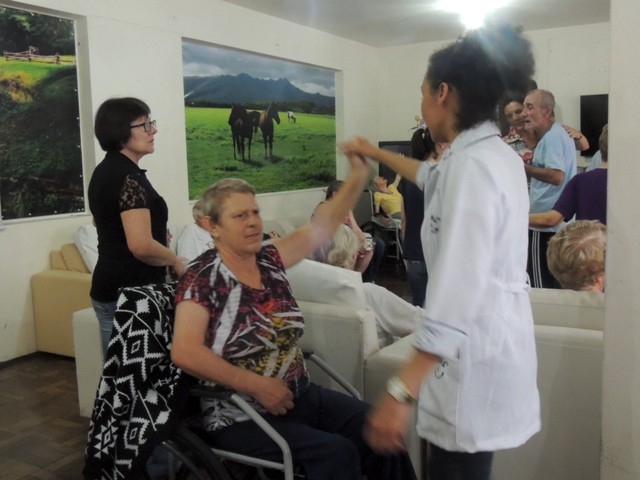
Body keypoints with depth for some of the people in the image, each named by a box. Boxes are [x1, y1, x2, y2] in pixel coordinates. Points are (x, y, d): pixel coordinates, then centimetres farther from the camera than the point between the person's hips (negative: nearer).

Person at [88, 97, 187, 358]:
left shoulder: (105, 170, 11)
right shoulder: (128, 177, -19)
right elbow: (141, 246, -26)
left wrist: (157, 235, 26)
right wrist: (175, 260, -8)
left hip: (110, 288, 10)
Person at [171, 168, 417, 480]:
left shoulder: (269, 258, 5)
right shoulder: (202, 277, -12)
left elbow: (322, 225, 7)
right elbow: (185, 353, -22)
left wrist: (359, 174, -4)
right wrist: (258, 386, -21)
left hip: (299, 395, 6)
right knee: (336, 453, -24)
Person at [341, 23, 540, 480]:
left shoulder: (473, 165, -22)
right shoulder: (496, 154, 9)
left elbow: (458, 295, -30)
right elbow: (437, 180, 32)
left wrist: (401, 391, -31)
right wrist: (376, 153, 43)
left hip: (475, 352, -10)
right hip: (495, 337, 10)